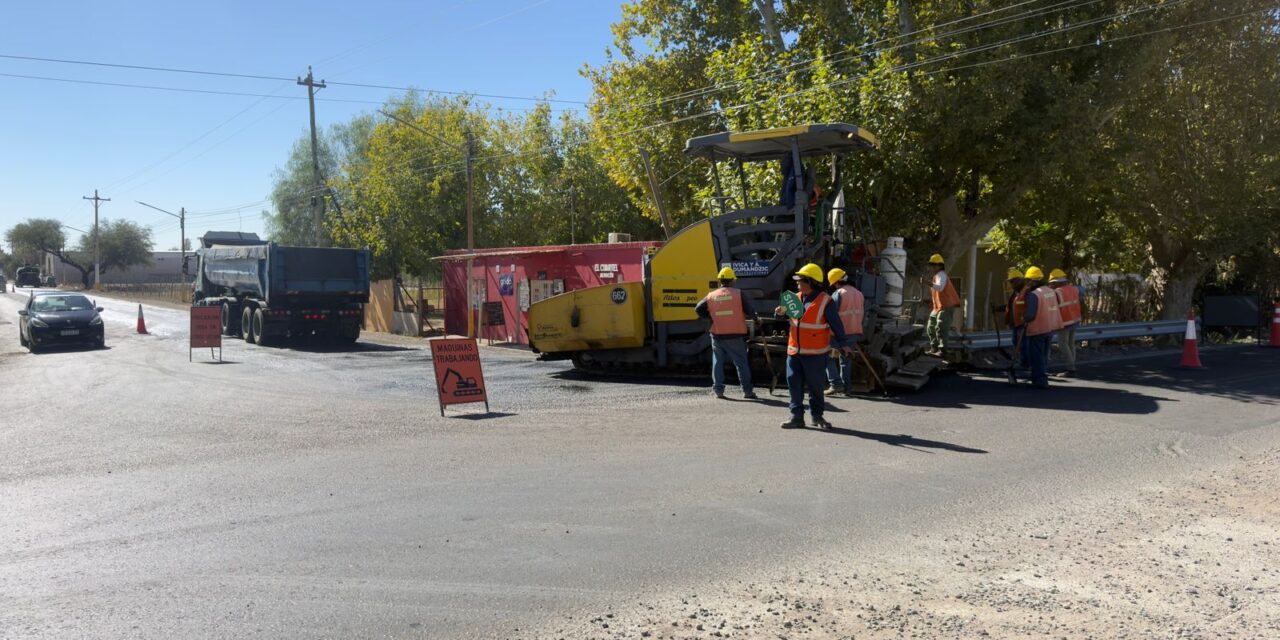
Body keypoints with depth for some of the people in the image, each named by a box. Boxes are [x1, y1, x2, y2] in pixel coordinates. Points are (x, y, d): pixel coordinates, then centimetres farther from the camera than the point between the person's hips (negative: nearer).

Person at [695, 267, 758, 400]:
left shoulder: (711, 296, 3)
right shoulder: (738, 294, -4)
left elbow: (698, 310, 2)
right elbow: (751, 312, -7)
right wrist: (742, 315, 13)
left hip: (717, 335, 2)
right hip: (735, 336, -2)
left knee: (718, 362, 13)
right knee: (741, 362, 5)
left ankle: (718, 389, 10)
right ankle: (747, 391, 7)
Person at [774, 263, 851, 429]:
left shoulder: (825, 301, -10)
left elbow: (836, 324, -6)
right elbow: (789, 312, 19)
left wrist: (842, 344, -4)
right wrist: (782, 312, -4)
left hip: (815, 353, -5)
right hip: (794, 351, 5)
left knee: (815, 385, 6)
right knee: (794, 384, 4)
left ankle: (817, 416, 22)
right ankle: (797, 417, 11)